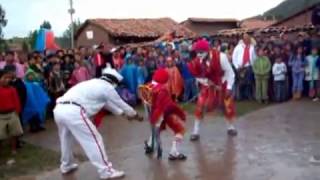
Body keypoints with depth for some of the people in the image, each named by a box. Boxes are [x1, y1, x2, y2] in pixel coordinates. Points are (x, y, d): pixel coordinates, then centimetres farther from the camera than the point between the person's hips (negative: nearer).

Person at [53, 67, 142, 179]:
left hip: (59, 109, 9)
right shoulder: (107, 87, 7)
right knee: (93, 140, 0)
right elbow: (120, 103, 18)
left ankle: (66, 165, 47)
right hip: (73, 111, -9)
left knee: (66, 138, 29)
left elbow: (108, 103, 42)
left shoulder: (94, 84, 31)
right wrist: (135, 115, 35)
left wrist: (123, 113, 50)